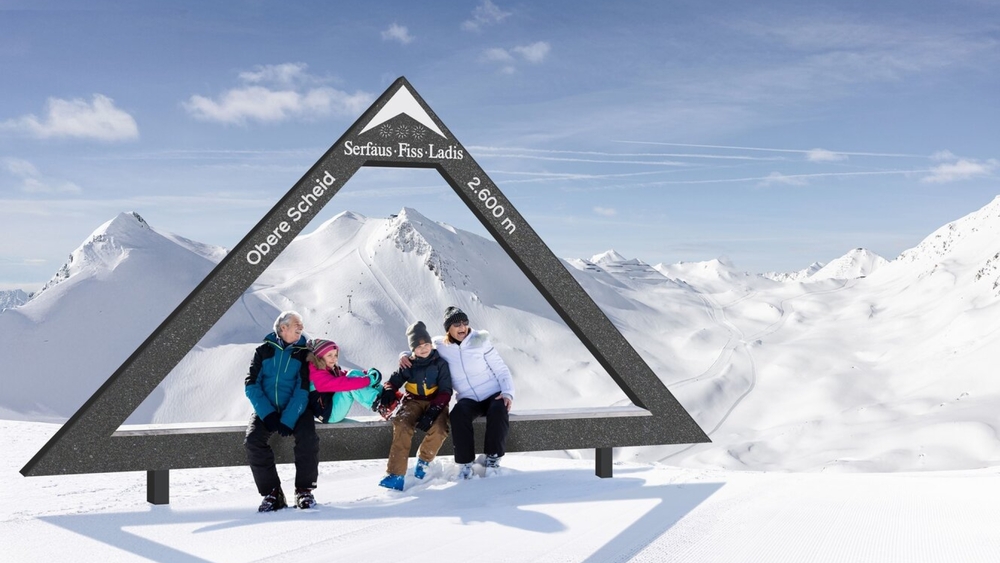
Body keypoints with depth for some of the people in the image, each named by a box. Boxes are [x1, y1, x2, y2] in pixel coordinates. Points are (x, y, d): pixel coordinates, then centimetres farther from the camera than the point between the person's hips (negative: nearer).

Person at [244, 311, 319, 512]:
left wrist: (288, 420, -19)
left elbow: (302, 390, -7)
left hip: (295, 410, 0)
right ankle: (271, 493, -11)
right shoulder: (264, 350, 5)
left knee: (309, 439, -26)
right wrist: (267, 414, -17)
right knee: (253, 441, -25)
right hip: (266, 410, 1)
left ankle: (304, 490, -6)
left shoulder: (303, 353, 4)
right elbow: (252, 385, -3)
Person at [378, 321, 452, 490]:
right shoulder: (409, 365, 4)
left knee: (439, 429, -33)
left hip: (435, 403, -1)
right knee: (402, 425, -32)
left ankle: (423, 461, -1)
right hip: (414, 401, 1)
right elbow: (394, 381, 12)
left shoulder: (440, 364, -3)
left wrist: (433, 411, -23)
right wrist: (387, 393, -14)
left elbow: (445, 392, -8)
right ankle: (396, 474, -32)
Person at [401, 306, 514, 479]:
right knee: (458, 413, -32)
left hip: (494, 394, -1)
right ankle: (465, 463, -20)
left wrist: (508, 392, -16)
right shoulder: (441, 347, 1)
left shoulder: (480, 341, -3)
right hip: (468, 399, 1)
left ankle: (493, 458, -15)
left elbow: (501, 369, -1)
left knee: (498, 410, -34)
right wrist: (405, 355, -6)